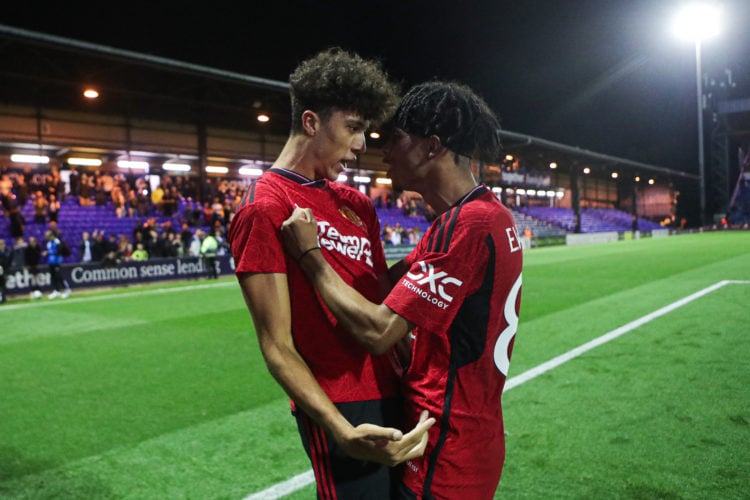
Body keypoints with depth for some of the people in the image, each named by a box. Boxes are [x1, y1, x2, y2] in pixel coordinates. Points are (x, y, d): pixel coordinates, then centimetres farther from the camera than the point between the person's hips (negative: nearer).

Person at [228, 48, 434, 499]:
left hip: (391, 394, 8)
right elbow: (277, 347, -16)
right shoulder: (265, 210, -14)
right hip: (342, 409, -7)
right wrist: (341, 431, -24)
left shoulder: (358, 205, 10)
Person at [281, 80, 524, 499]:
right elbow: (390, 281, 7)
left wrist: (310, 254, -15)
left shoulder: (468, 224, -24)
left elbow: (378, 330, -26)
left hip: (447, 457, -9)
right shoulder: (489, 214, 8)